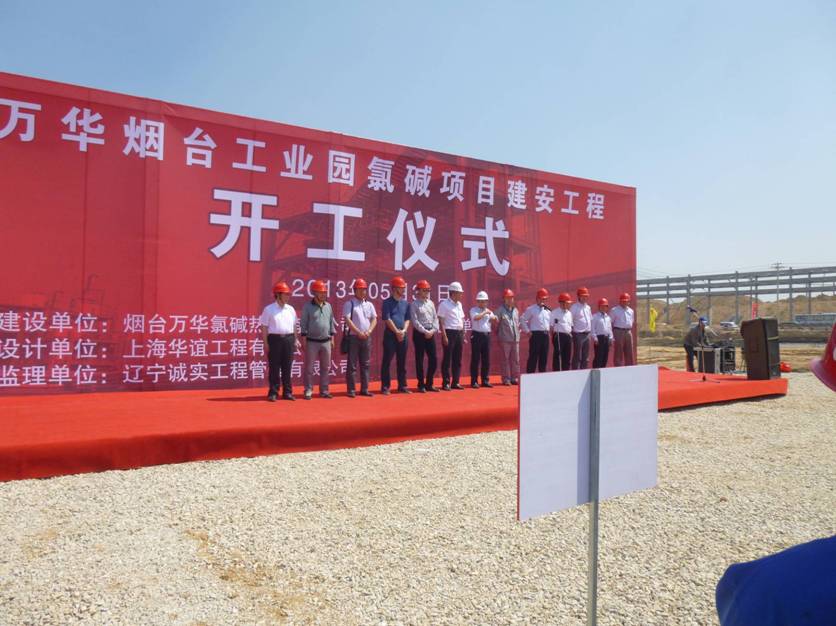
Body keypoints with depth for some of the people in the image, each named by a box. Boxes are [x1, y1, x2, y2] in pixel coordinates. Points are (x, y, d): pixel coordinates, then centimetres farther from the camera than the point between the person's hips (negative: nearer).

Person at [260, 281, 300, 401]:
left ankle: (287, 392, 14)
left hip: (289, 339, 4)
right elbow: (264, 327, -3)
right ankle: (273, 393, 7)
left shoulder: (291, 309, 12)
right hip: (275, 339, -4)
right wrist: (266, 344, -8)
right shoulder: (269, 309, -1)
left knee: (287, 367, 7)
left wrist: (295, 340, 9)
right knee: (274, 368, 0)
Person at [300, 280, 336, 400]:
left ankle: (324, 390, 16)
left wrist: (332, 338, 10)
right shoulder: (307, 307, -3)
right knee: (309, 368, 0)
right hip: (312, 342, -4)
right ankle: (308, 391, 7)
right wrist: (304, 341, -9)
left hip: (326, 342, 5)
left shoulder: (328, 306, 10)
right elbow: (303, 324, -5)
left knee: (325, 367, 8)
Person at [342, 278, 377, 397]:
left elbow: (374, 319, 9)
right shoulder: (349, 304, -2)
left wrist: (369, 331, -8)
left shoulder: (369, 305, 14)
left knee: (365, 365, 8)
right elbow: (348, 320, -11)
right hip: (353, 337, -5)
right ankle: (351, 390, 2)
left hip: (366, 337, 5)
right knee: (352, 365, -2)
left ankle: (364, 389, 13)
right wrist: (359, 332, -18)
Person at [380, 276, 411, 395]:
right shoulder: (387, 302, -3)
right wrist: (397, 332, -11)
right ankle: (385, 387, 1)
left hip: (403, 336, 5)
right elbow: (387, 319, -10)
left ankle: (402, 386, 16)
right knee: (387, 362, -3)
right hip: (390, 335, -5)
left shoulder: (406, 303, 14)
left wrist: (403, 331, -3)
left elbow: (407, 319, 13)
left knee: (402, 362, 9)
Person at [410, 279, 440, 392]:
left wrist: (433, 330, -4)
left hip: (431, 333, 6)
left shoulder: (431, 303, 13)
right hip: (419, 333, -6)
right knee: (420, 360, 0)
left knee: (433, 359, 5)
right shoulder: (414, 304, -4)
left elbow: (435, 318, 11)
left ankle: (429, 384, 16)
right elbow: (415, 320, -12)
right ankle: (421, 385, 7)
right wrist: (425, 331, -17)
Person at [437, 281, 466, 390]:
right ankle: (446, 383, 2)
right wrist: (444, 336, -17)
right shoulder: (444, 304, -8)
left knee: (457, 359, 9)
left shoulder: (459, 304, 15)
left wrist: (463, 334, 14)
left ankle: (455, 382, 16)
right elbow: (441, 321, -12)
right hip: (449, 333, -8)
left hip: (459, 333, 8)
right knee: (447, 359, -3)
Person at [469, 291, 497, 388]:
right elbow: (476, 317, -21)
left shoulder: (489, 311, 16)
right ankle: (474, 381, 1)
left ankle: (485, 380, 16)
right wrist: (485, 312, -12)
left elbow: (496, 320, 5)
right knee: (475, 359, -3)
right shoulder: (473, 310, 0)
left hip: (487, 335, 5)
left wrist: (494, 318, -16)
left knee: (486, 359, 8)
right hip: (477, 335, -5)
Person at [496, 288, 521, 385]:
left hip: (515, 339, 6)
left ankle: (514, 378, 15)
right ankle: (506, 379, 3)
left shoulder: (515, 310, 15)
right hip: (505, 340, -6)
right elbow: (495, 322, -5)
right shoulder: (500, 310, -4)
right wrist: (498, 334, -1)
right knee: (506, 359, -2)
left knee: (515, 359, 7)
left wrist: (518, 330, 14)